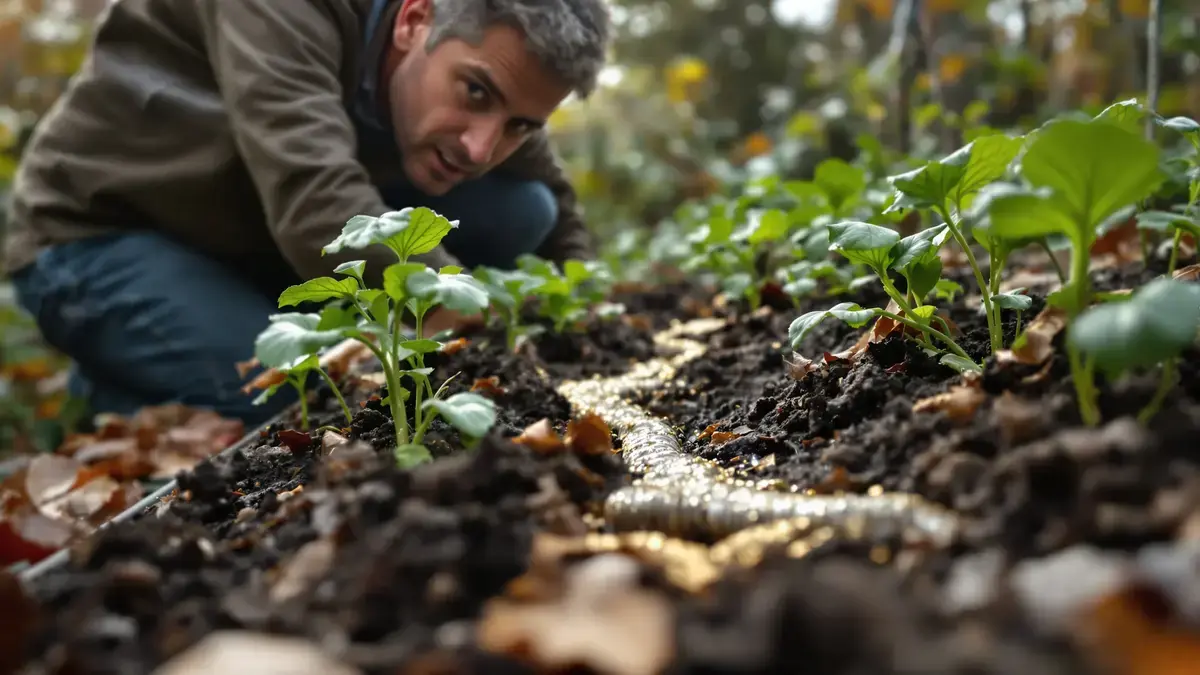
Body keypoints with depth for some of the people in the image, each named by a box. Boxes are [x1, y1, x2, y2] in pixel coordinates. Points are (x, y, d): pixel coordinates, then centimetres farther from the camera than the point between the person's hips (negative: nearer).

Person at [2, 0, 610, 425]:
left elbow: (560, 227, 1)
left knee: (521, 212, -12)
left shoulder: (501, 75, -12)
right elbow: (317, 206, -46)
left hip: (261, 241, 6)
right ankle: (114, 387, -1)